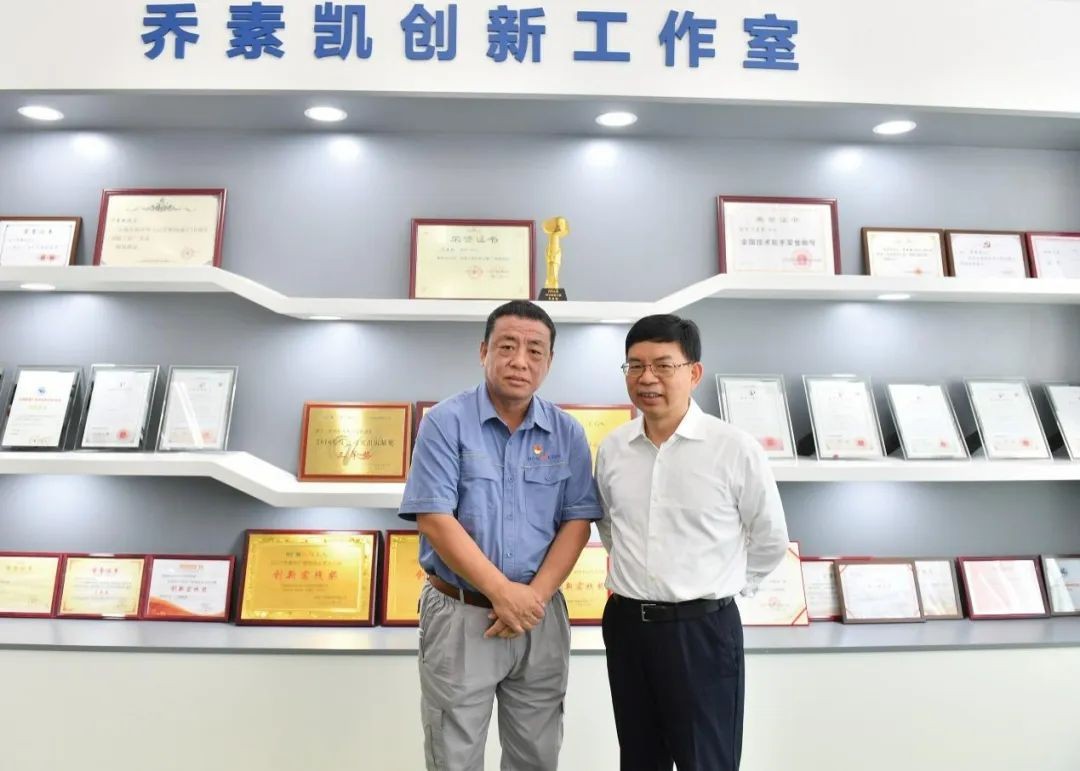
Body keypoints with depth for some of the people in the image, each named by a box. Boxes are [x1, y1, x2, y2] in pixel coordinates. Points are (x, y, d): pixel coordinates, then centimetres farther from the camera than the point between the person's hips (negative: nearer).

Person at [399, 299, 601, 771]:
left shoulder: (568, 434, 1)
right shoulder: (445, 422, -10)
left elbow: (577, 523, 0)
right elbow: (434, 520, -15)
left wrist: (534, 596, -12)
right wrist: (503, 592, -17)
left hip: (541, 617, 3)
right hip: (460, 615, -3)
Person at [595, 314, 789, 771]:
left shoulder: (736, 449, -13)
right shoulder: (611, 449, 0)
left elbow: (770, 541, 0)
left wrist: (721, 587, 4)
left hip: (702, 629, -4)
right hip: (625, 624, 4)